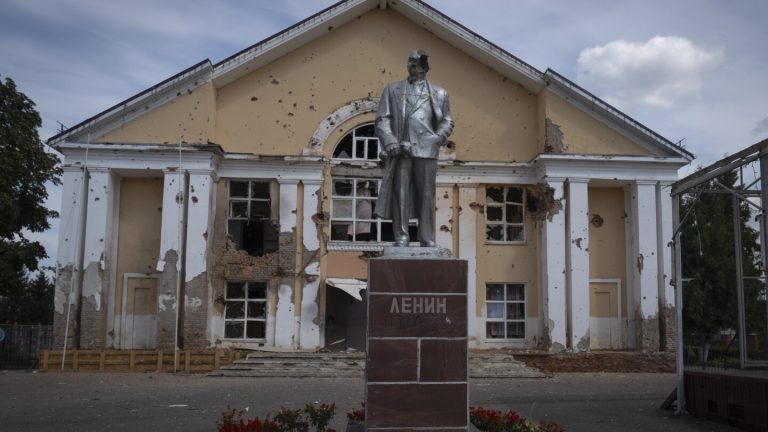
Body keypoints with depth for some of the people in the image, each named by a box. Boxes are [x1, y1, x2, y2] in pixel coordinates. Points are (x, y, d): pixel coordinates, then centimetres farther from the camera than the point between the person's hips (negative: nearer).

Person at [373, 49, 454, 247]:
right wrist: (390, 141, -6)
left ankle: (427, 239, 2)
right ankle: (401, 236, 0)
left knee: (426, 194, -1)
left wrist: (436, 140, -3)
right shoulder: (392, 90, 18)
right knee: (400, 193, -4)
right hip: (400, 149, 0)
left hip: (426, 149, 0)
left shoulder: (438, 93, 19)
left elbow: (447, 122, 15)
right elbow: (382, 118, 9)